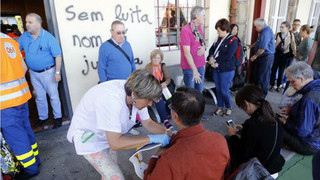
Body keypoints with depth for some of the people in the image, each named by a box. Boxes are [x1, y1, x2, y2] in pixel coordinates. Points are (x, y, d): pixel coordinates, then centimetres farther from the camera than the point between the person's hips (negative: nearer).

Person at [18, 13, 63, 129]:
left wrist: (57, 72, -18)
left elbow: (57, 56, -15)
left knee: (53, 96, 5)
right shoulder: (24, 36, 1)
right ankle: (43, 117, 34)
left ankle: (58, 117, 21)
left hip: (48, 72, -5)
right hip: (33, 73, 5)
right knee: (39, 97, 17)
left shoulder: (48, 37, -15)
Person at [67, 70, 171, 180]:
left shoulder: (136, 95, -17)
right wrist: (151, 138, -34)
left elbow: (148, 123, -3)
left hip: (110, 135, 7)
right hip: (88, 135, -6)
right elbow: (115, 143, -38)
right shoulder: (111, 100, -39)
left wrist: (168, 132, -16)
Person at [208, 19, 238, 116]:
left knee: (224, 91, 1)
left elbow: (228, 57, -19)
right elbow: (212, 49, 8)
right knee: (218, 89, 13)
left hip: (227, 70, -6)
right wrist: (211, 57, -11)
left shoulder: (233, 40, -12)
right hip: (216, 69, 6)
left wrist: (217, 63, -15)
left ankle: (228, 108, 25)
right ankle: (220, 107, 30)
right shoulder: (219, 38, 9)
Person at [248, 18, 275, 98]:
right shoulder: (263, 31, 10)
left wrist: (255, 56, -15)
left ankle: (263, 94, 14)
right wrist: (252, 45, 26)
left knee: (263, 76, 0)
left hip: (266, 57, -10)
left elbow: (262, 48, -26)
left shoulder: (266, 32, -23)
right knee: (256, 73, 19)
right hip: (261, 57, 10)